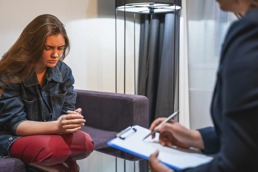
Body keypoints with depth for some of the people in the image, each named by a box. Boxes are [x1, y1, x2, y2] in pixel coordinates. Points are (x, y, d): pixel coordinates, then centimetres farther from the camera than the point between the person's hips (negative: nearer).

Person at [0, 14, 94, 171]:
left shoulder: (64, 71, 0)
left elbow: (67, 110, -1)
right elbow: (16, 124, -18)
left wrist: (72, 119, -28)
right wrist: (56, 126, -34)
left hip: (51, 133, 4)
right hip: (14, 138, -4)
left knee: (85, 142, -26)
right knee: (50, 147, -36)